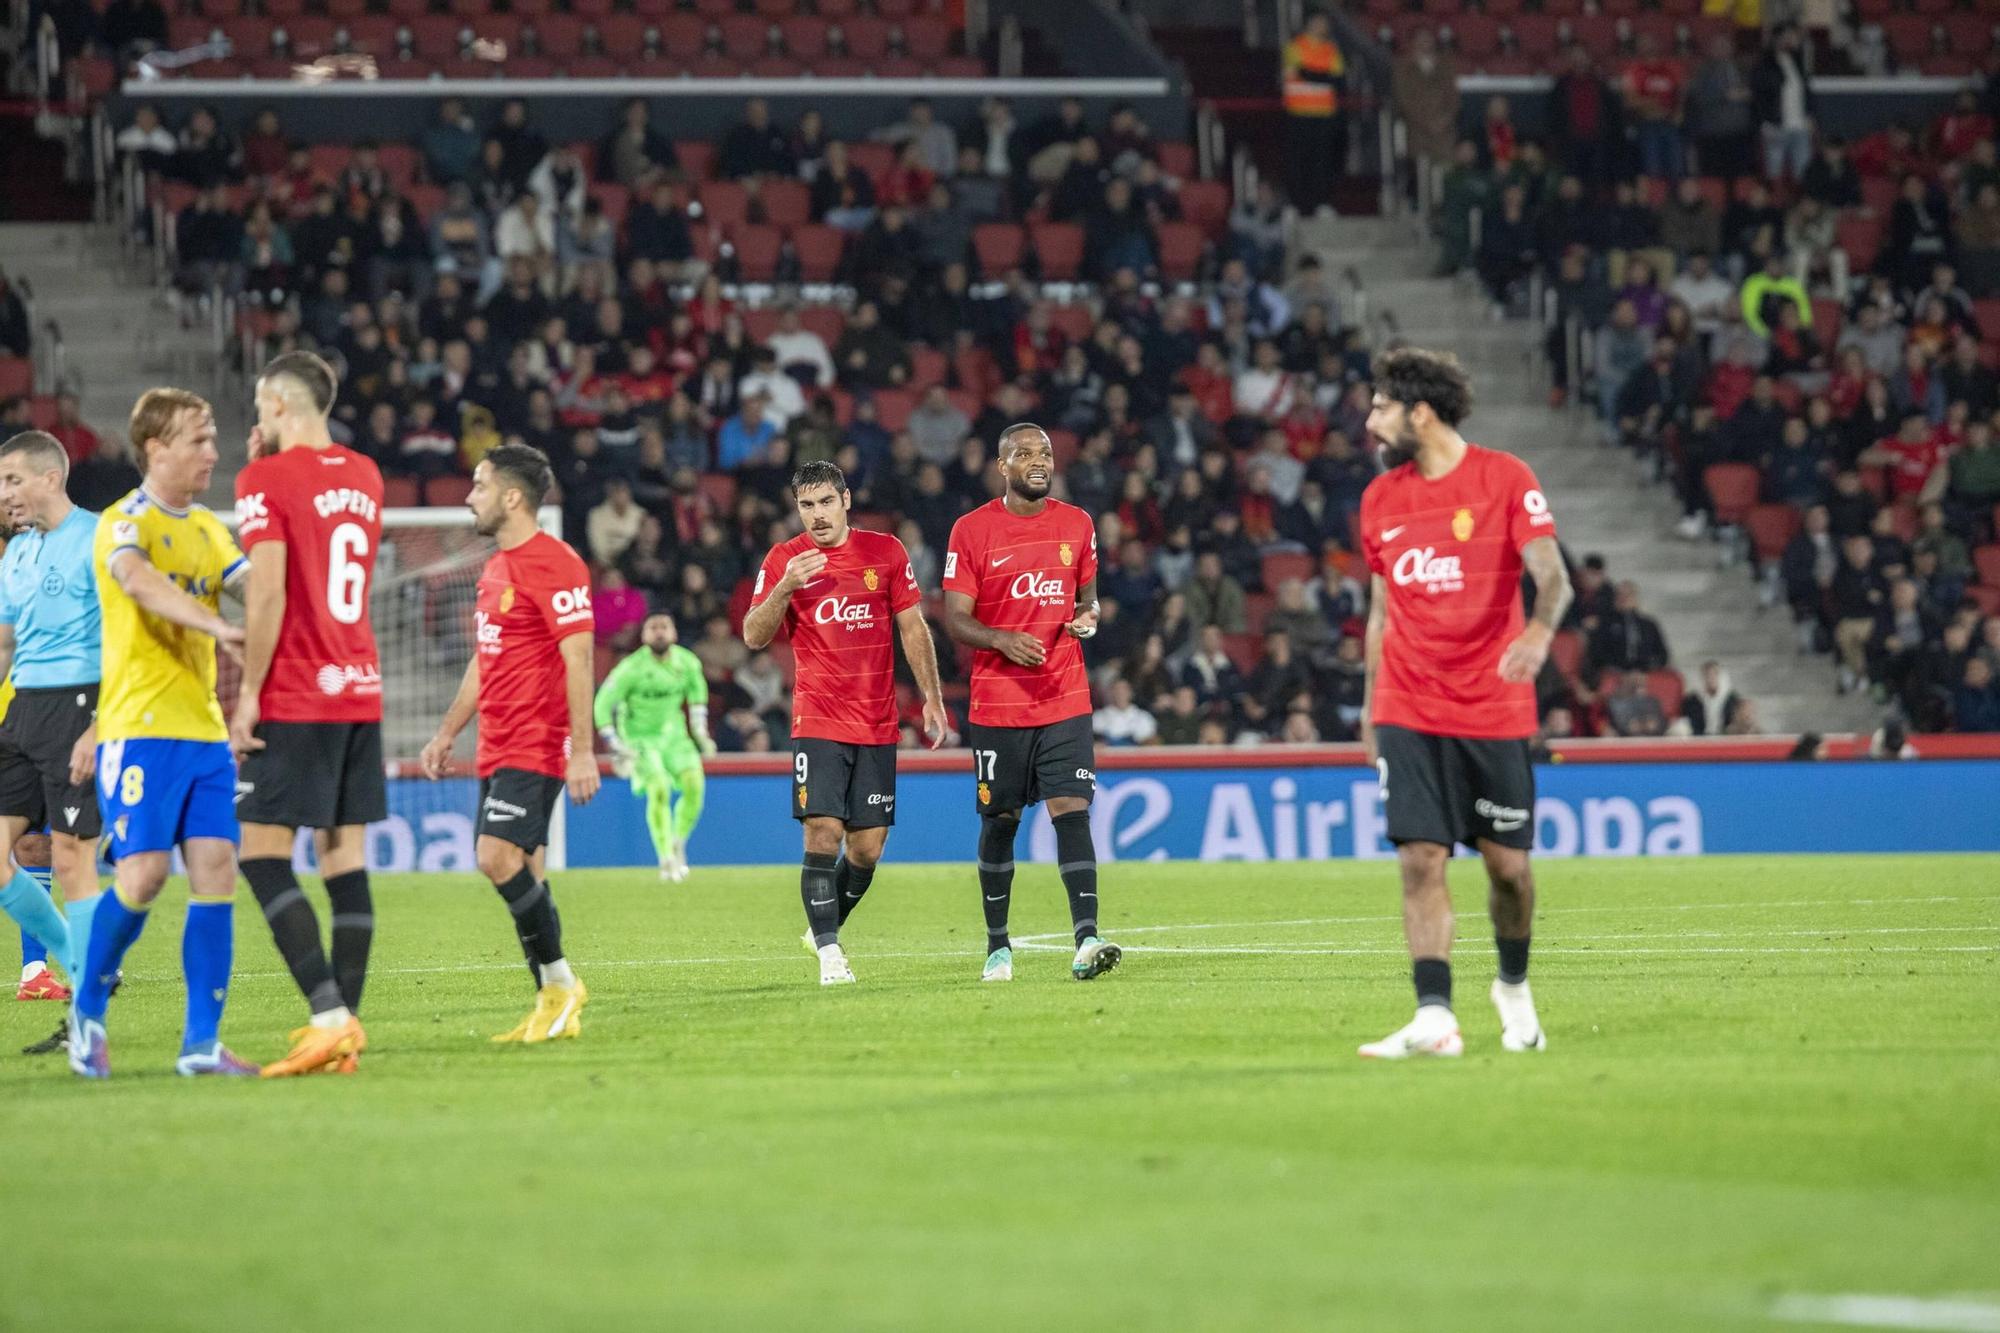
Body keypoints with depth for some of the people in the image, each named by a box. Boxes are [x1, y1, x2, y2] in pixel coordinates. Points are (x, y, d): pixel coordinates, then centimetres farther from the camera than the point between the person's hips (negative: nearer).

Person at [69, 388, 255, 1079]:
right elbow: (138, 581, -28)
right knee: (144, 873, -13)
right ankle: (88, 1009, 10)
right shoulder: (125, 523, -8)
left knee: (215, 870, -2)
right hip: (140, 728, -7)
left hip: (204, 730, 7)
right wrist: (216, 626, -43)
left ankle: (202, 1041, 0)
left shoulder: (207, 529, 17)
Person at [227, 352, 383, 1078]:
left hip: (295, 699, -7)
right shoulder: (364, 477, 13)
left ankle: (330, 1017, -18)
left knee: (262, 854, -6)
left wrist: (248, 692, -13)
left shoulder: (267, 479, -9)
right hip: (361, 692, 7)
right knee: (346, 857, 6)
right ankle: (343, 1027, 3)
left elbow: (268, 590, -17)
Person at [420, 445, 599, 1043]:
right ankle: (554, 1009, 10)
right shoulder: (496, 568, 17)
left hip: (536, 746, -9)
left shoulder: (554, 563, -13)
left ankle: (559, 981, -7)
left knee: (498, 857, -20)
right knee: (521, 875, 6)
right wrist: (447, 733, 27)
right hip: (497, 748, 9)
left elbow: (578, 658, -17)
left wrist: (582, 750, -22)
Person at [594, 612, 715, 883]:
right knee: (659, 789, -24)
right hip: (640, 737, -4)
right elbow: (603, 706, -13)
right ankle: (666, 858, -14)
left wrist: (699, 731, 14)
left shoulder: (687, 663, -5)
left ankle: (679, 844, 6)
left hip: (674, 734, 4)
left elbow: (697, 692, 18)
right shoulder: (632, 668, -19)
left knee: (694, 784, -16)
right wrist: (617, 748, -16)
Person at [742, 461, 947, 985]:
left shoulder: (886, 551, 6)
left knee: (867, 848, 4)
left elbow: (913, 629, 11)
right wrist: (784, 587, -18)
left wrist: (932, 697, 5)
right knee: (823, 834, -15)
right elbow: (754, 637, -3)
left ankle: (825, 929, 27)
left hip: (877, 725, 2)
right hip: (818, 721, -2)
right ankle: (828, 952, -9)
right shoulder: (784, 559, 2)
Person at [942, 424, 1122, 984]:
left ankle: (1087, 941, -21)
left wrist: (1088, 615, -4)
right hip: (997, 704, -1)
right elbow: (956, 619, -4)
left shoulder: (1076, 524, 7)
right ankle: (997, 944, 22)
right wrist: (1002, 639, -22)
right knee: (999, 821, 7)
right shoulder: (972, 530, -3)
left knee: (1072, 811, -12)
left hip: (1065, 701, 1)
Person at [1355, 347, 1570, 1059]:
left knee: (1509, 864, 4)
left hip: (1493, 706, -2)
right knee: (1421, 859, -11)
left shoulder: (1505, 479, -5)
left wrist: (1539, 629, -35)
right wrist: (1370, 709, 18)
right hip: (1409, 710, 2)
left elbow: (1552, 576, -13)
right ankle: (1434, 1017, -14)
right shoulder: (1380, 498, 9)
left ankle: (1514, 987, 31)